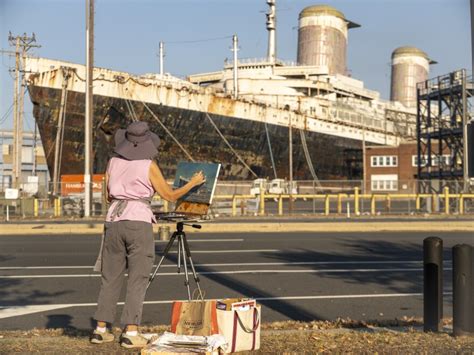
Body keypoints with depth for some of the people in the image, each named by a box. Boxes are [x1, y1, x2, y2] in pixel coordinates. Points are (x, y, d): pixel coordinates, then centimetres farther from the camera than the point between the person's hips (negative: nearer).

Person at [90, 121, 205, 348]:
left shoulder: (113, 162, 8)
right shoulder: (149, 166, -4)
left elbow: (109, 197, 15)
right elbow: (170, 196, 2)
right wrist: (192, 183, 16)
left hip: (114, 222, 4)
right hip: (138, 224, -4)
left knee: (111, 278, 12)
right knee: (137, 280, 0)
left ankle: (101, 329, 13)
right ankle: (131, 333, -6)